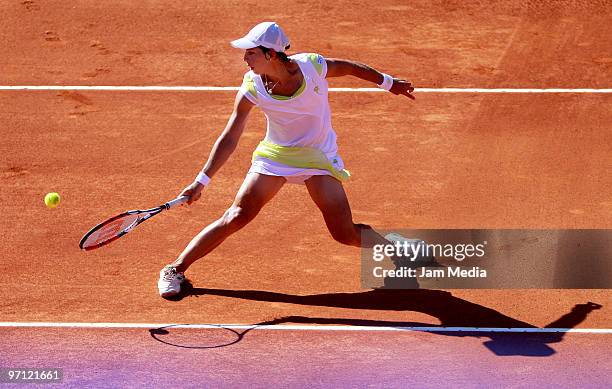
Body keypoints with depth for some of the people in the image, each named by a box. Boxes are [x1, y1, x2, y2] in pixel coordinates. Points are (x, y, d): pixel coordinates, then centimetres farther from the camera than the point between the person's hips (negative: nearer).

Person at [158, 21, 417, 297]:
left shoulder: (312, 66, -22)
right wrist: (202, 181, -19)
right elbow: (229, 138, -15)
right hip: (274, 156, 1)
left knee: (345, 234, -10)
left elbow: (348, 68, 0)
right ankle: (176, 269, 2)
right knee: (236, 217, -8)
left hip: (318, 157, -1)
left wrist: (389, 83, 13)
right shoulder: (252, 88, -19)